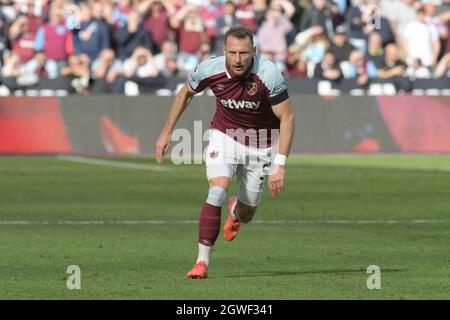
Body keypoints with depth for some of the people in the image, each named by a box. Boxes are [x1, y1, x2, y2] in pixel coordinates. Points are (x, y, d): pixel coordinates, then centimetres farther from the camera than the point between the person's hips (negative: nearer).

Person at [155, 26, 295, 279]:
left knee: (246, 215, 11)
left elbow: (287, 118, -21)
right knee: (217, 191, -26)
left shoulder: (269, 75, -29)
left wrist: (280, 165, -27)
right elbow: (186, 92, 2)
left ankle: (236, 210, 52)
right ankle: (202, 262, -19)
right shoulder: (209, 70, -21)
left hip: (260, 145, 0)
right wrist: (167, 132, 5)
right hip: (224, 137, 0)